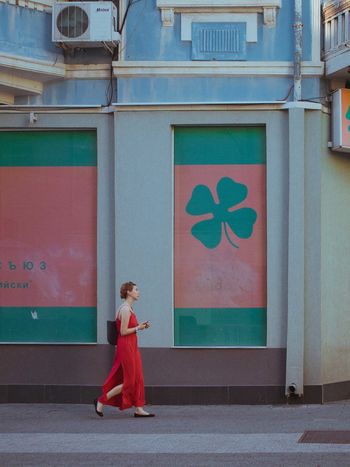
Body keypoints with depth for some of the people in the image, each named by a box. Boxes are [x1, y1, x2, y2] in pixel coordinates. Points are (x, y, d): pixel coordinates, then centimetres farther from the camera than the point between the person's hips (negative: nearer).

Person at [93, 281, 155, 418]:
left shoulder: (128, 308, 13)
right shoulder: (125, 309, -17)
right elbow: (123, 331, -20)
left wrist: (140, 325, 6)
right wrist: (138, 328, -11)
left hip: (131, 346, 10)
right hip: (126, 346, -10)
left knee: (137, 378, 9)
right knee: (129, 382, -5)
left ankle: (139, 409, 12)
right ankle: (101, 401, 1)